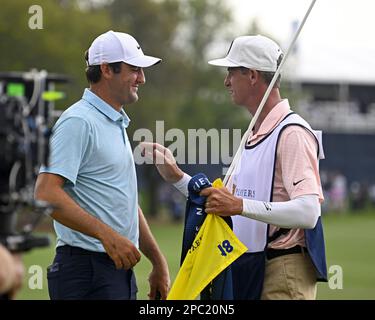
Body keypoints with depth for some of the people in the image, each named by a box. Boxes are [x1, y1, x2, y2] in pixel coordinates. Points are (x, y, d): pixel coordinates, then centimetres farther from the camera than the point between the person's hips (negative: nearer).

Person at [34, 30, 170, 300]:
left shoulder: (117, 124, 20)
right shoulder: (78, 122, -11)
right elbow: (46, 194, -22)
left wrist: (158, 262, 23)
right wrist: (106, 234, -27)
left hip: (120, 268, 10)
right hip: (87, 270, -10)